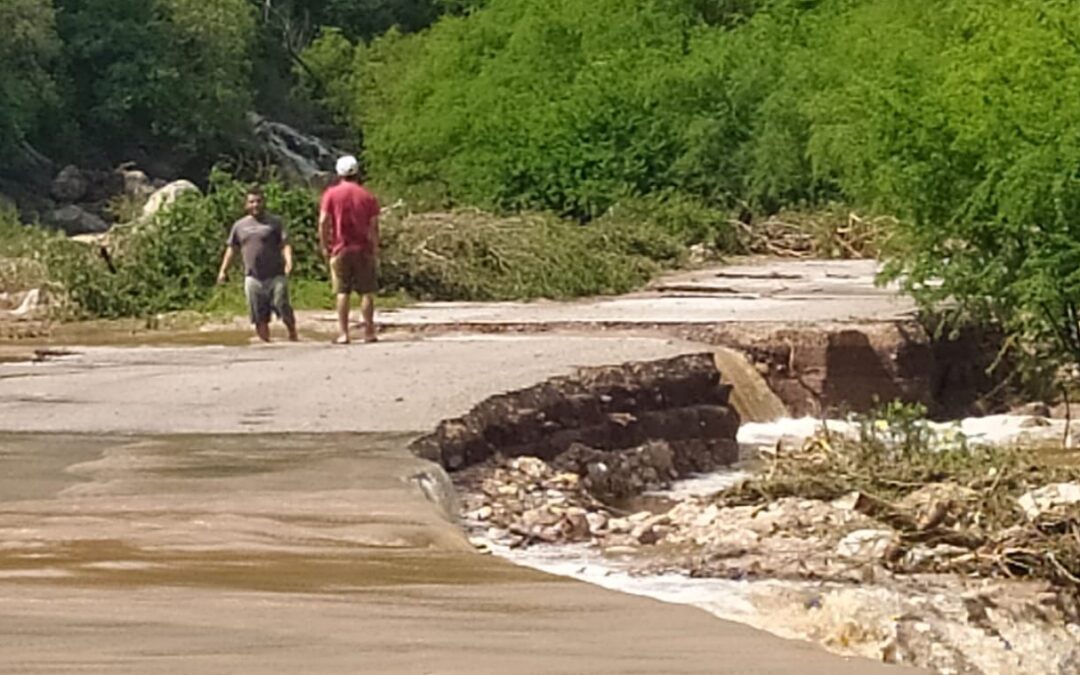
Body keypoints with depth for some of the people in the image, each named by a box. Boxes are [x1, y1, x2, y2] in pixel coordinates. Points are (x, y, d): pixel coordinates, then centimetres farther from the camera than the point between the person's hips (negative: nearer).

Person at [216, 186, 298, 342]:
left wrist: (288, 261, -21)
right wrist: (223, 270, 12)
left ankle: (293, 335, 11)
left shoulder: (274, 222, 4)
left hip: (275, 276, -3)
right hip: (253, 277, 3)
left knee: (283, 308, -7)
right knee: (260, 317, 2)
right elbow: (231, 248, 19)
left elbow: (285, 244, -4)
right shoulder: (239, 225, 14)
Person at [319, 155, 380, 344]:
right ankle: (369, 332, 4)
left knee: (342, 293, 2)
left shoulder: (331, 194, 0)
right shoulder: (368, 197, 3)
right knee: (367, 292, 5)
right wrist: (376, 251, 5)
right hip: (363, 250, 0)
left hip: (340, 250, 0)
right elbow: (373, 227, 0)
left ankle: (343, 333, -2)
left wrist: (325, 247, 0)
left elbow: (323, 222, -7)